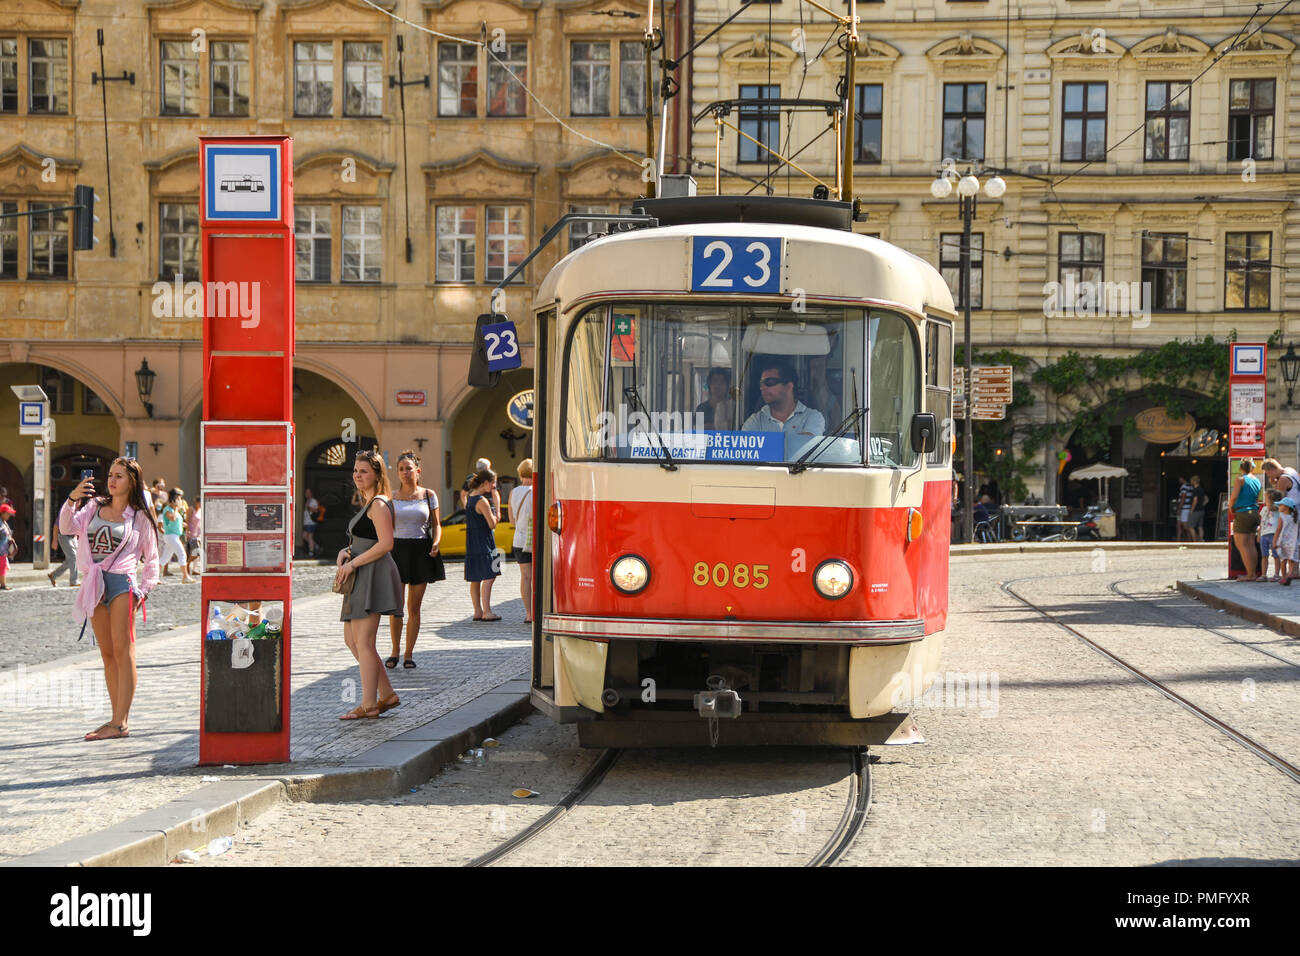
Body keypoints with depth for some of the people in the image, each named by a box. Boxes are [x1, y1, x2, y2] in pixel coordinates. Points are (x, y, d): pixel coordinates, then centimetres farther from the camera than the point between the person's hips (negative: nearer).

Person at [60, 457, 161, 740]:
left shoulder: (140, 516, 4)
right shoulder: (94, 506, 13)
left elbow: (151, 558, 7)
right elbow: (67, 528, 0)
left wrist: (144, 589, -3)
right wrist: (72, 500, -14)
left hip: (122, 581, -5)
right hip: (94, 584, 5)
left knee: (123, 652, -8)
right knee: (107, 654, 7)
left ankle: (119, 723, -11)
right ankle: (117, 717, 12)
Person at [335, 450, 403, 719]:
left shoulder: (378, 504, -11)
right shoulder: (367, 503, 20)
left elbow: (385, 544, -20)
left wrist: (353, 564, -17)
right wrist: (345, 553, 5)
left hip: (374, 575, -11)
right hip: (361, 578, 11)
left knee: (363, 641, -9)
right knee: (351, 639, 11)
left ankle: (368, 705, -6)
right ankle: (387, 694, 17)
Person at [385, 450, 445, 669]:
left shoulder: (428, 495, 6)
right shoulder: (391, 497, 5)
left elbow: (436, 524, 8)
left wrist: (436, 542, -10)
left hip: (421, 551, 0)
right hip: (397, 549, 0)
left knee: (414, 607, 3)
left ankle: (409, 653, 10)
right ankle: (395, 651, 11)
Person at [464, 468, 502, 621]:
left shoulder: (470, 497, 11)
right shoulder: (482, 501, -16)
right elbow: (492, 524, -19)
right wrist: (497, 514, 1)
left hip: (471, 543, 10)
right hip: (483, 543, -10)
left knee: (475, 579, 11)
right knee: (489, 577, -9)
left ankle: (477, 611, 16)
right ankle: (487, 612, -11)